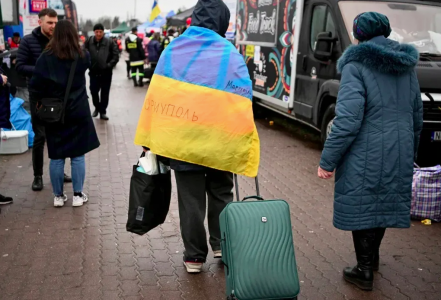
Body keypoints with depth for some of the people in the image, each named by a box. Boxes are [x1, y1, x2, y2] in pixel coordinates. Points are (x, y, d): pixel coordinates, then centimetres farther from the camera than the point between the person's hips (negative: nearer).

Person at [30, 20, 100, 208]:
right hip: (78, 113, 0)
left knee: (56, 156, 8)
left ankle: (58, 196, 15)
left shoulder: (46, 58, -4)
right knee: (78, 155, 7)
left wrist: (42, 99, 10)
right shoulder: (82, 56, 0)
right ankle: (78, 195, 11)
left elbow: (35, 86, -8)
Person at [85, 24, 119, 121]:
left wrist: (109, 65, -13)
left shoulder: (109, 42, -8)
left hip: (106, 72, -1)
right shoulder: (89, 42, -4)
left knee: (105, 93, 6)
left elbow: (116, 55, -6)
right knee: (93, 91, 8)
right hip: (93, 72, 1)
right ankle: (97, 107, 32)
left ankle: (103, 111, 17)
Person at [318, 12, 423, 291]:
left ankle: (365, 270, 17)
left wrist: (328, 161, -14)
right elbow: (417, 116, 15)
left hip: (365, 156, -6)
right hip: (399, 155, 6)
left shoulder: (356, 65, -11)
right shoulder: (407, 66, 9)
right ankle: (373, 256, 39)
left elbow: (348, 120, -20)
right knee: (385, 202, 20)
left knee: (361, 206, 7)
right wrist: (410, 153, 26)